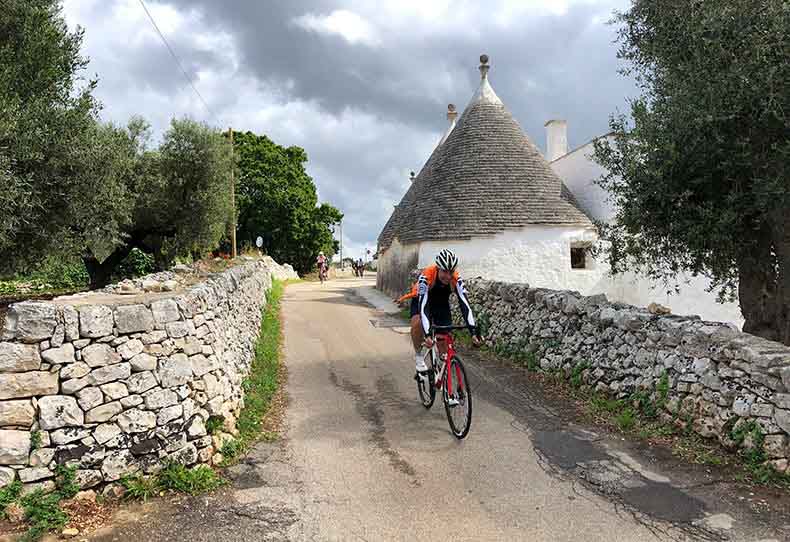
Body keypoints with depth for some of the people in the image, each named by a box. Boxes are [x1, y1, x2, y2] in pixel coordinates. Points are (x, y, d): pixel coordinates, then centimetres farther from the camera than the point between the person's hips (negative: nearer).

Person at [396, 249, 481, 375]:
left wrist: (473, 331, -46)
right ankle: (419, 356, -7)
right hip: (422, 300, -3)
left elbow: (464, 303, -36)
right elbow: (423, 305, -46)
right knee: (417, 323, -31)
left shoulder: (456, 279, -32)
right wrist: (426, 334, -56)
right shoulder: (426, 276, -39)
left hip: (442, 302, 3)